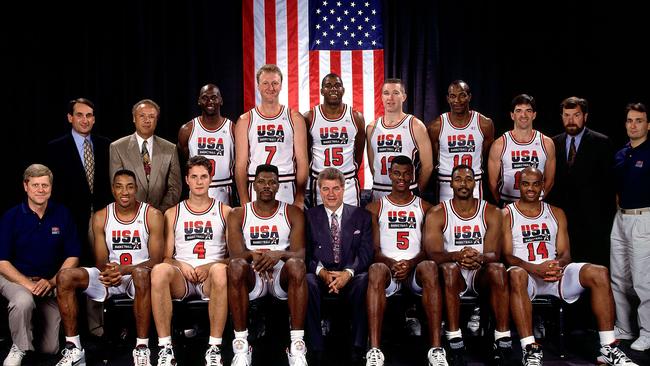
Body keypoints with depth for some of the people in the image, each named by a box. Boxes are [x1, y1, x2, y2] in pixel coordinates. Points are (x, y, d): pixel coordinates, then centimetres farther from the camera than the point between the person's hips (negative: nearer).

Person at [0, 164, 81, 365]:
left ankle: (35, 322, 33)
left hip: (51, 282, 2)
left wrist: (51, 282, -15)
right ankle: (19, 348, -12)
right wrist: (29, 284, -22)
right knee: (24, 301, -39)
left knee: (50, 349, 0)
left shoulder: (62, 215, -1)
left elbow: (73, 257, 0)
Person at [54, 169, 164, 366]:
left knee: (141, 273, -40)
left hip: (140, 275, -4)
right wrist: (108, 272, -25)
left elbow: (156, 260, -12)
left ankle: (142, 347, -30)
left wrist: (123, 269, -27)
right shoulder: (101, 217, 2)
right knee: (65, 276, -18)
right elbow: (101, 261, 1)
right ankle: (73, 349, -11)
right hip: (110, 275, 4)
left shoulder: (152, 215, -7)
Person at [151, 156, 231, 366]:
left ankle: (214, 348, -32)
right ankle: (165, 348, -29)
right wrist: (182, 266, -11)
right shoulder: (172, 214, 17)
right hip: (181, 278, 1)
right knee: (159, 270, -33)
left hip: (211, 278, -1)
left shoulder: (225, 212, 13)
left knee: (220, 270, -38)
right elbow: (166, 257, 11)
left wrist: (209, 267, -11)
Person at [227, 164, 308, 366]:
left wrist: (279, 254, -27)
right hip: (252, 275, 1)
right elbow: (236, 253, -3)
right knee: (236, 266, -33)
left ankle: (297, 345, -33)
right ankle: (241, 344, -27)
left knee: (296, 264, -35)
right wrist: (253, 256, -27)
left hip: (282, 273, 0)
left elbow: (300, 252, -4)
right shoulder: (238, 215, 10)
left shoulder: (293, 213, 8)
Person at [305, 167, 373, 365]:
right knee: (307, 281, -34)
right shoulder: (309, 217, 11)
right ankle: (316, 348, -25)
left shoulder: (361, 216, 11)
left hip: (350, 277, 0)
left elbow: (366, 253, 1)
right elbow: (305, 254, 3)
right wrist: (322, 272, -16)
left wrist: (348, 273, -18)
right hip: (321, 277, 0)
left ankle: (358, 348, -25)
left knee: (364, 279, -34)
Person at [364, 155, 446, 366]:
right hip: (388, 267, 0)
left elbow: (428, 249, 7)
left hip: (415, 268, 0)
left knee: (430, 267, -36)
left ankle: (436, 348, -38)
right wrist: (392, 263, -14)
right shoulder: (375, 208, 15)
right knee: (376, 270, -37)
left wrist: (411, 263, -14)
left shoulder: (424, 208, 17)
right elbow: (374, 250, 6)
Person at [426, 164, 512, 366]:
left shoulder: (491, 212, 3)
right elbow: (434, 253, -12)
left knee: (498, 268, -31)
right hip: (454, 275, -1)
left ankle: (503, 341, -28)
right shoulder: (437, 214, 0)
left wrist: (479, 258, -33)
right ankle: (455, 344, -34)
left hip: (482, 274, 1)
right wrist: (457, 255, -35)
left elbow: (494, 253, -8)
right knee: (449, 268, -35)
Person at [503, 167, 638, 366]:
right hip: (526, 273, -4)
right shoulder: (507, 214, 5)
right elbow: (507, 255, -5)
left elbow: (565, 253, 11)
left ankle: (609, 349, -19)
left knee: (599, 273, -20)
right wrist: (535, 269, -23)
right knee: (516, 274, -40)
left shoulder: (556, 213, 18)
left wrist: (558, 265, -15)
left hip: (555, 273, 4)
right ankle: (530, 350, -40)